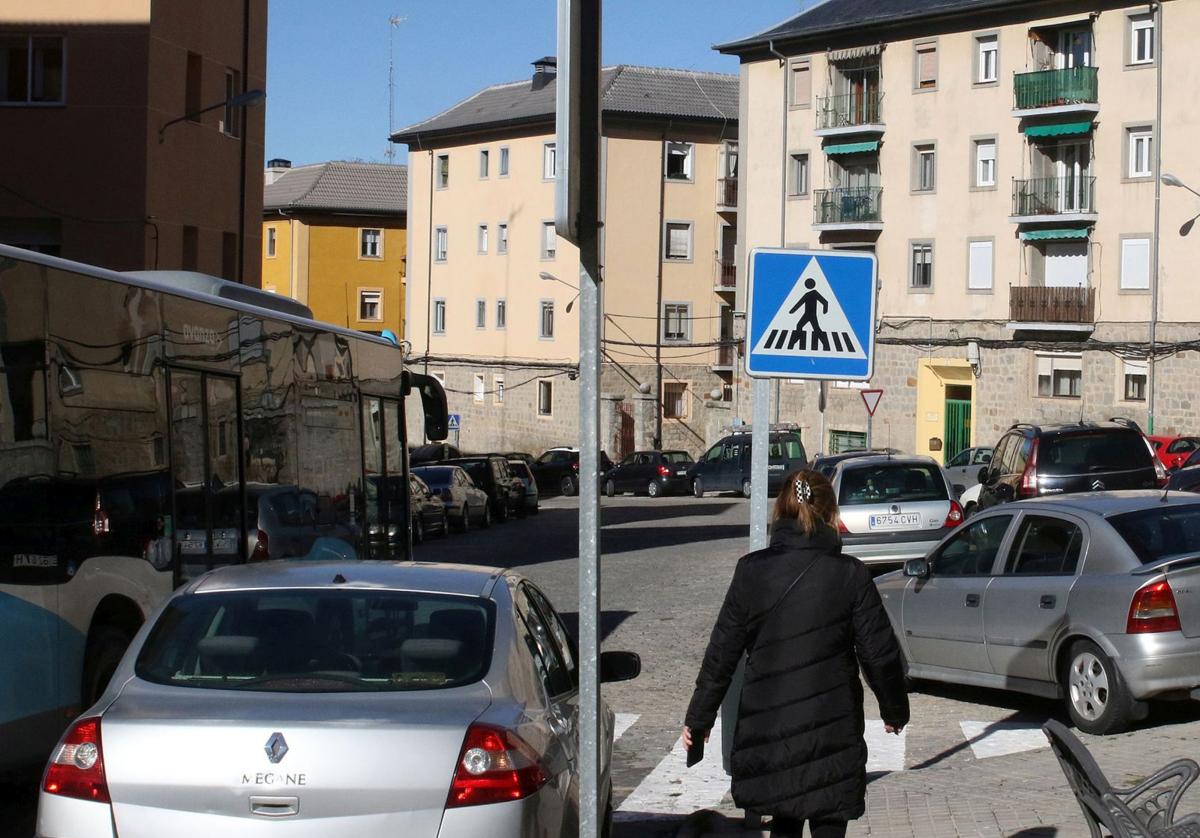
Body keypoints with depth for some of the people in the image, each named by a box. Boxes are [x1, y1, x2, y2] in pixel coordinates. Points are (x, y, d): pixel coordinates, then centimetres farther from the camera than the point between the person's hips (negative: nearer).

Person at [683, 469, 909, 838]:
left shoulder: (751, 571, -4)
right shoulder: (851, 575, -8)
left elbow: (721, 654, 0)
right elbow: (880, 655, -3)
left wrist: (698, 718, 10)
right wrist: (895, 710, 14)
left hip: (767, 730, 2)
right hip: (832, 735, -2)